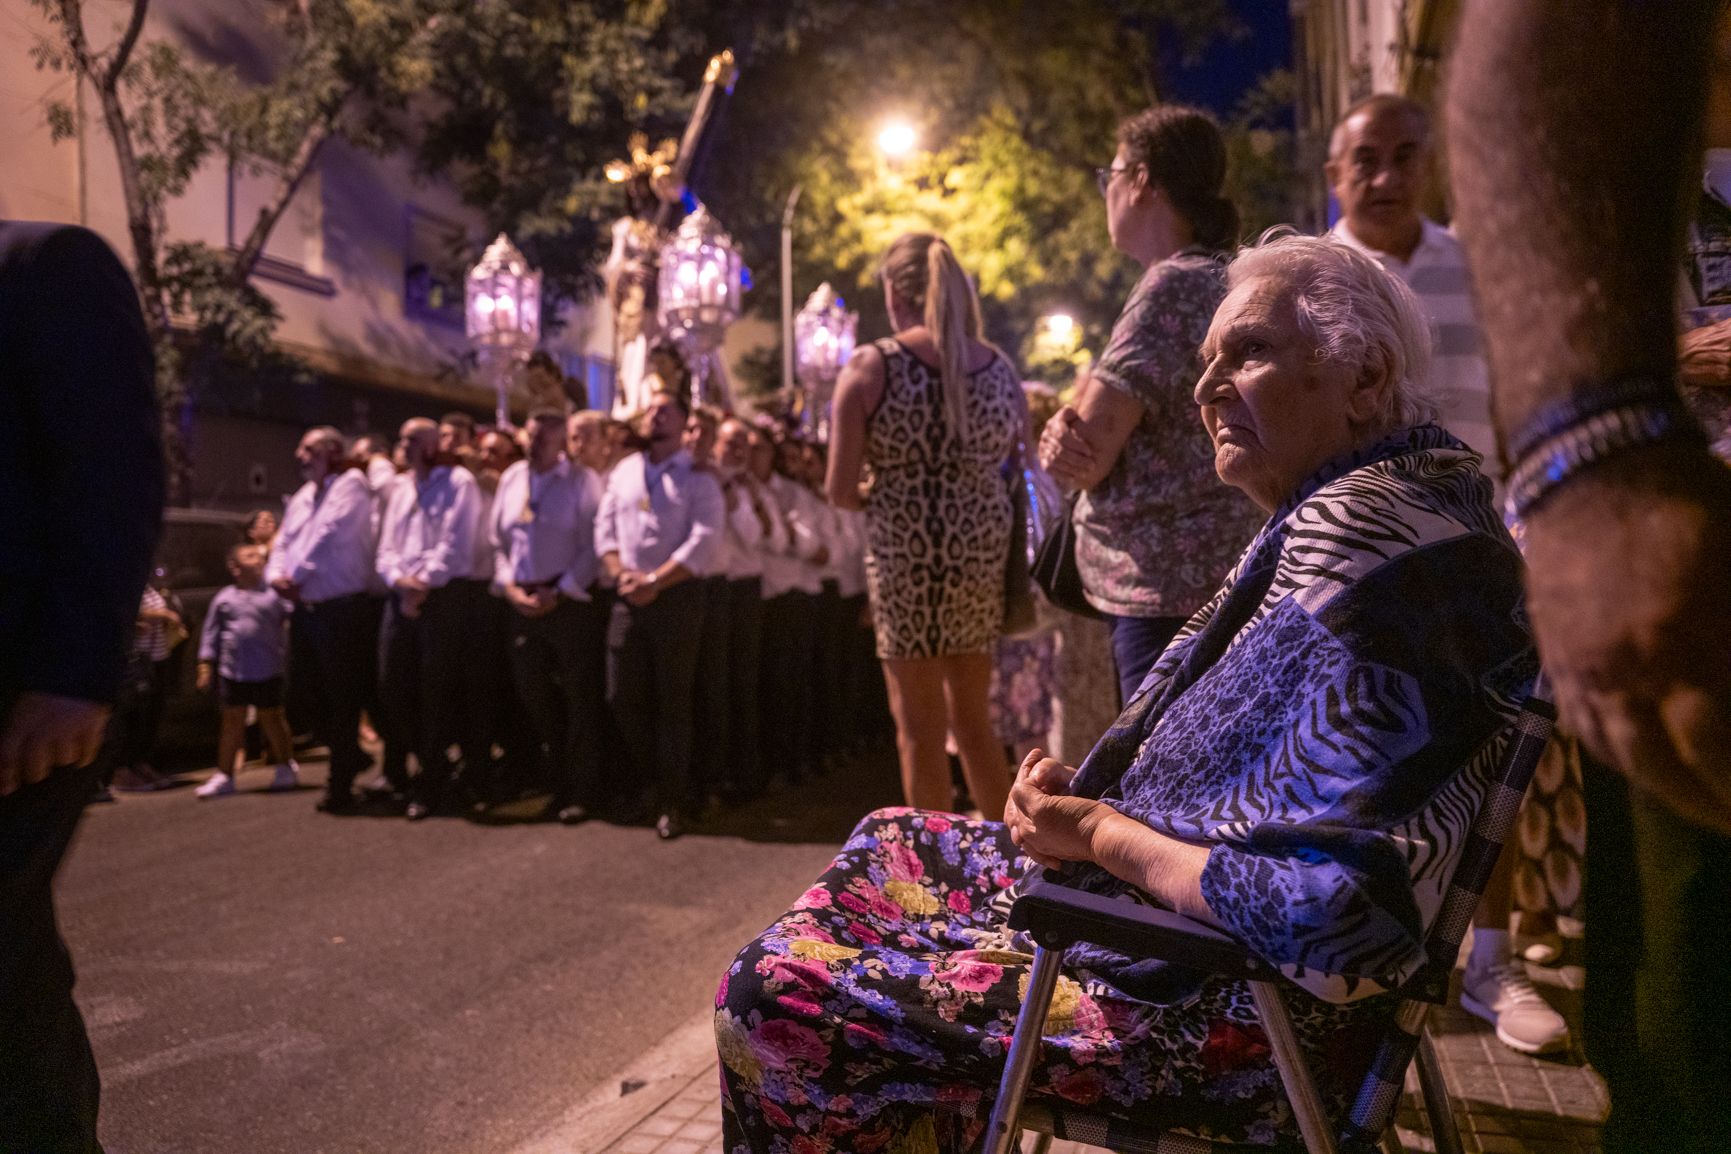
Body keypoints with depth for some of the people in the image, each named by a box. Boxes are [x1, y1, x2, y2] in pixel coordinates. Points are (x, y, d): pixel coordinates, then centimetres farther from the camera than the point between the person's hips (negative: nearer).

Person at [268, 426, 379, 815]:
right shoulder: (301, 497, 18)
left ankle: (340, 784, 8)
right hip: (304, 608, 8)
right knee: (309, 690, 14)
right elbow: (282, 545, 16)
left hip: (343, 608, -8)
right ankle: (350, 755, 34)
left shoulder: (351, 485, -7)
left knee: (342, 698, -1)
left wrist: (296, 576, -11)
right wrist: (276, 576, -4)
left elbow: (329, 536, -17)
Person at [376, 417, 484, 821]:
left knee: (436, 692, -4)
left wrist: (425, 582, -16)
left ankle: (431, 785, 8)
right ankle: (435, 766, 24)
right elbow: (386, 549, 14)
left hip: (444, 598, -7)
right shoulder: (401, 491, 22)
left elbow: (455, 543, -11)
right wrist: (400, 580, -6)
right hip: (401, 599, 7)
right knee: (393, 688, 5)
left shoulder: (459, 482, 0)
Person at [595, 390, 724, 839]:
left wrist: (655, 581, -16)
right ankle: (653, 778, 26)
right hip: (628, 598, 5)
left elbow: (703, 540, -12)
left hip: (677, 596, -4)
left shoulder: (698, 477, -2)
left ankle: (671, 801, 10)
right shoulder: (623, 472, 14)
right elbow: (605, 528, 10)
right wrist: (620, 574, -7)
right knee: (624, 698, 5)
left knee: (672, 700, 1)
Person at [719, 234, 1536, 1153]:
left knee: (774, 998, -10)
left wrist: (1101, 832, -16)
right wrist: (1090, 800, -2)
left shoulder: (1369, 536, -24)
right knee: (887, 842, 23)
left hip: (1235, 1013, -11)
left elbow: (1322, 910, -30)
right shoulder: (1331, 517, 11)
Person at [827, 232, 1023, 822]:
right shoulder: (1001, 369, 4)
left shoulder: (870, 367, -8)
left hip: (906, 557, -5)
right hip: (984, 553, 5)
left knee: (920, 729, 8)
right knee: (974, 718, 20)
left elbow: (840, 491, -9)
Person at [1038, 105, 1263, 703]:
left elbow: (1085, 462, -19)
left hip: (1169, 593, -10)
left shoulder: (1175, 285, -15)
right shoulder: (1219, 280, 15)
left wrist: (1065, 440, 2)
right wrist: (1067, 438, -8)